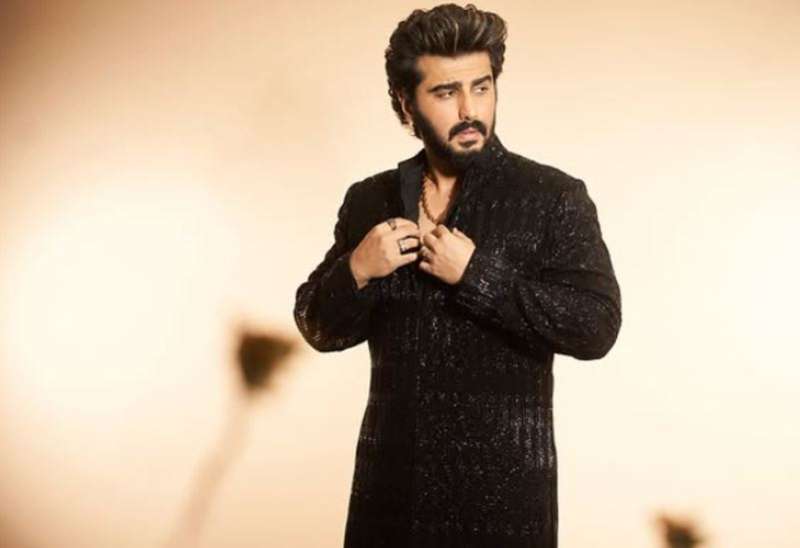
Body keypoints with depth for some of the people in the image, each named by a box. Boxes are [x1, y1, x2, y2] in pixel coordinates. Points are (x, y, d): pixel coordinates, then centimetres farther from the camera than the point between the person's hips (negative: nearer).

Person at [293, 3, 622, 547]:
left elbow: (597, 326, -15)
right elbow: (319, 329, 9)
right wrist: (356, 272, -10)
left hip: (503, 482, -3)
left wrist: (476, 275, -18)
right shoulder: (370, 201, 5)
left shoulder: (553, 197, -7)